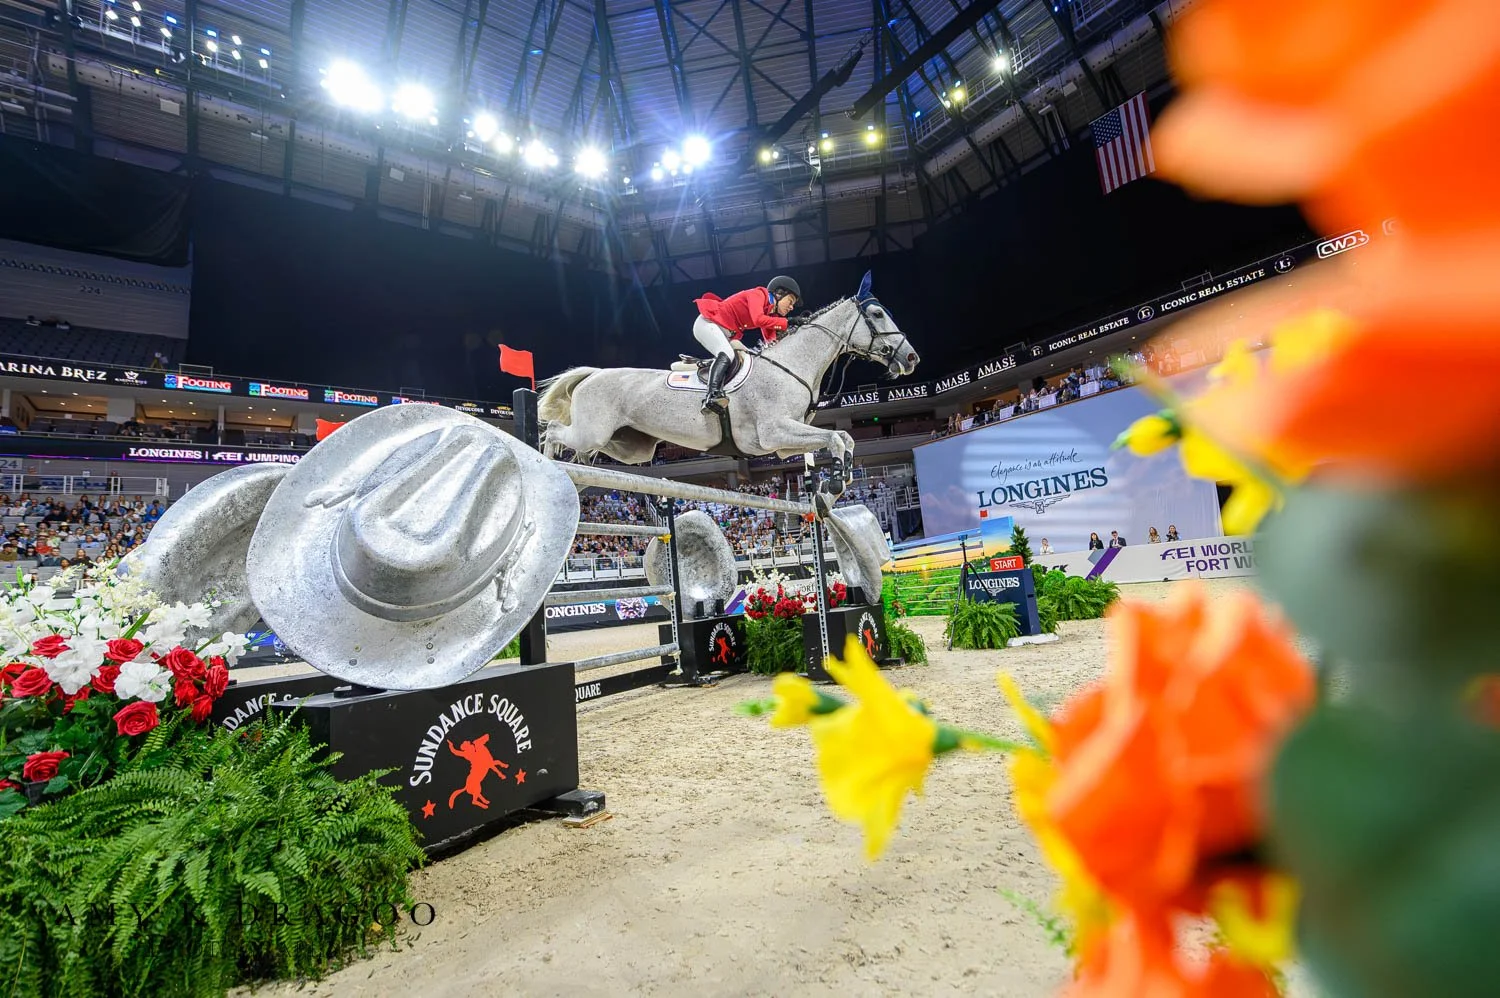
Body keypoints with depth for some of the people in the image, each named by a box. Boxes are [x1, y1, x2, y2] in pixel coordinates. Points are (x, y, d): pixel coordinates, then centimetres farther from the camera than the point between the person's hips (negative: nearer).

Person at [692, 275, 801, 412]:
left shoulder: (771, 313, 11)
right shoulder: (758, 294, -13)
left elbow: (771, 341, 2)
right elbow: (758, 319, -31)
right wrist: (785, 323, -24)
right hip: (707, 322, -11)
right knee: (727, 355, -30)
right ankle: (712, 395, -44)